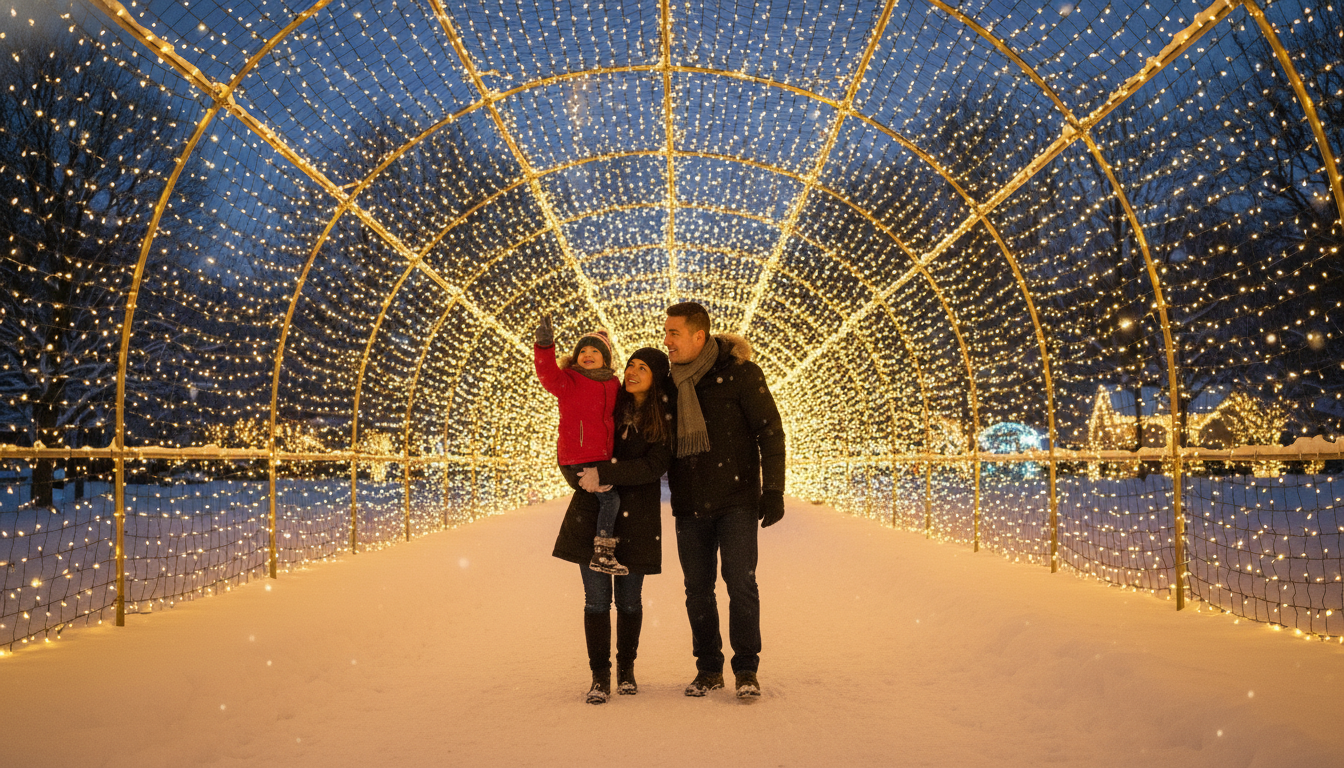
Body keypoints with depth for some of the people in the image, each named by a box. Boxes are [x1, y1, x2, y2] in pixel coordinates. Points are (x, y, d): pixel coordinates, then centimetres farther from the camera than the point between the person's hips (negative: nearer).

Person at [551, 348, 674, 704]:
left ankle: (626, 670, 28)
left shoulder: (665, 420, -3)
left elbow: (653, 467, -15)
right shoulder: (611, 403, 6)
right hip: (592, 511, 2)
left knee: (629, 599, 8)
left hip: (635, 517, -2)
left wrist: (604, 474, -20)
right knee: (597, 598, -1)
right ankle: (600, 676, 10)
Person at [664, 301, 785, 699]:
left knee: (741, 582, -6)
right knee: (697, 588, 7)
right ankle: (708, 668, 20)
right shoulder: (671, 383, 8)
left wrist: (773, 490, -10)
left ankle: (746, 669, 8)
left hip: (737, 501, -5)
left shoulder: (739, 373, -7)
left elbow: (770, 431, -6)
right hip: (690, 505, 5)